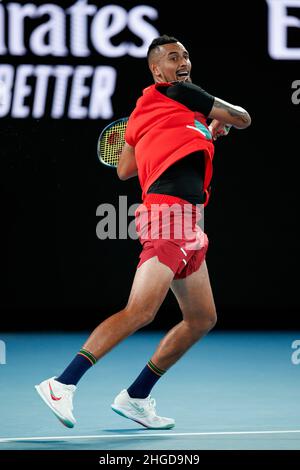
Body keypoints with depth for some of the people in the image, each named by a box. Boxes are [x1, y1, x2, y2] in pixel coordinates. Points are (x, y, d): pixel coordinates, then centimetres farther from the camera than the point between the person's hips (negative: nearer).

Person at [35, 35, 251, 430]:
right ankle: (63, 385, -22)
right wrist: (215, 125, 28)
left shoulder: (143, 112, 20)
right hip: (168, 210, -10)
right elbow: (242, 119, 6)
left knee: (202, 319, 13)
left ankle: (136, 397, 15)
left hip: (187, 225, 10)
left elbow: (124, 170, 26)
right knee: (140, 311, -20)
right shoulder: (182, 93, -2)